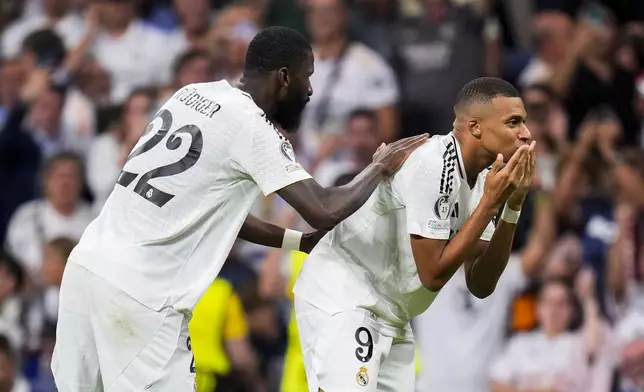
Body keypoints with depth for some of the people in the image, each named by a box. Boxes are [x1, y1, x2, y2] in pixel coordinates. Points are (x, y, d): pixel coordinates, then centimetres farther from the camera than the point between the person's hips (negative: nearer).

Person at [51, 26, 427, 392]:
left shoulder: (193, 95, 14)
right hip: (138, 292, -8)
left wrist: (301, 241, 21)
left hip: (87, 265, 8)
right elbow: (325, 212, -14)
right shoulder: (252, 128, -9)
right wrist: (381, 167, 3)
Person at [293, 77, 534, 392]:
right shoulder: (433, 165, -21)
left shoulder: (481, 178, 5)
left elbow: (480, 285, 4)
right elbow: (433, 274, -23)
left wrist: (513, 207, -5)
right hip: (342, 298, -10)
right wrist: (491, 202, -20)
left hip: (390, 316, 10)